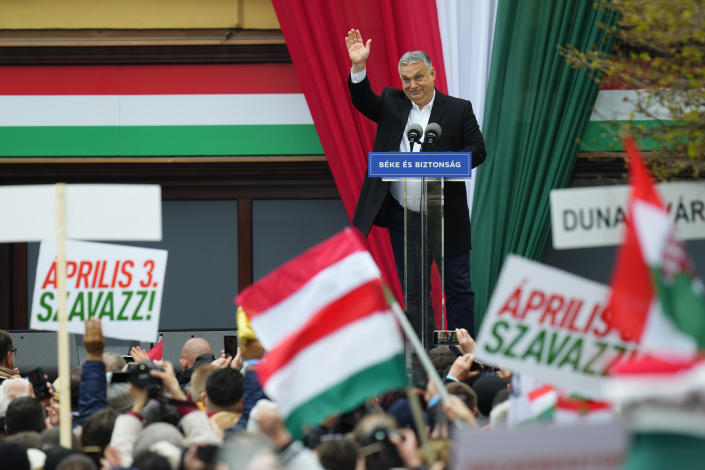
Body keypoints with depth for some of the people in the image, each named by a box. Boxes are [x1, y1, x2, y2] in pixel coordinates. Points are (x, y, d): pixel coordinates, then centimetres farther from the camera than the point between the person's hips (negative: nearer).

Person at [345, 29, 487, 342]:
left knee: (458, 287, 0)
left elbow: (477, 150, -2)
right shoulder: (392, 104, 9)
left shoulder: (458, 109, 1)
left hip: (445, 218, -3)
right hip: (403, 218, 3)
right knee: (413, 292, 8)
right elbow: (363, 101, -5)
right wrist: (358, 67, -21)